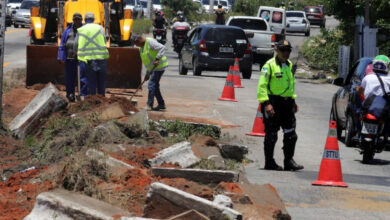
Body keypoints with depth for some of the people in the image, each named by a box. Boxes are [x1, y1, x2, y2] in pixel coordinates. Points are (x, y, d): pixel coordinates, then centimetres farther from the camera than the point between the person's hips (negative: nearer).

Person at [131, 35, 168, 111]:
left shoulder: (150, 42, -14)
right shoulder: (142, 47, 16)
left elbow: (162, 48, -25)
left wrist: (157, 59, -31)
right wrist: (147, 73, 18)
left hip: (159, 66, -10)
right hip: (153, 68, 10)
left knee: (152, 85, -12)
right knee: (155, 86, 11)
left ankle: (149, 105, -11)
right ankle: (161, 105, 17)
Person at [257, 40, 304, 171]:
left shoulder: (289, 65, 15)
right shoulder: (270, 65, -8)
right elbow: (262, 85, -13)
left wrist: (293, 100, 22)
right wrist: (266, 103, -20)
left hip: (287, 102, 7)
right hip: (273, 102, -7)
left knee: (291, 134, 5)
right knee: (271, 134, 0)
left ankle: (289, 161, 11)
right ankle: (269, 162, 8)